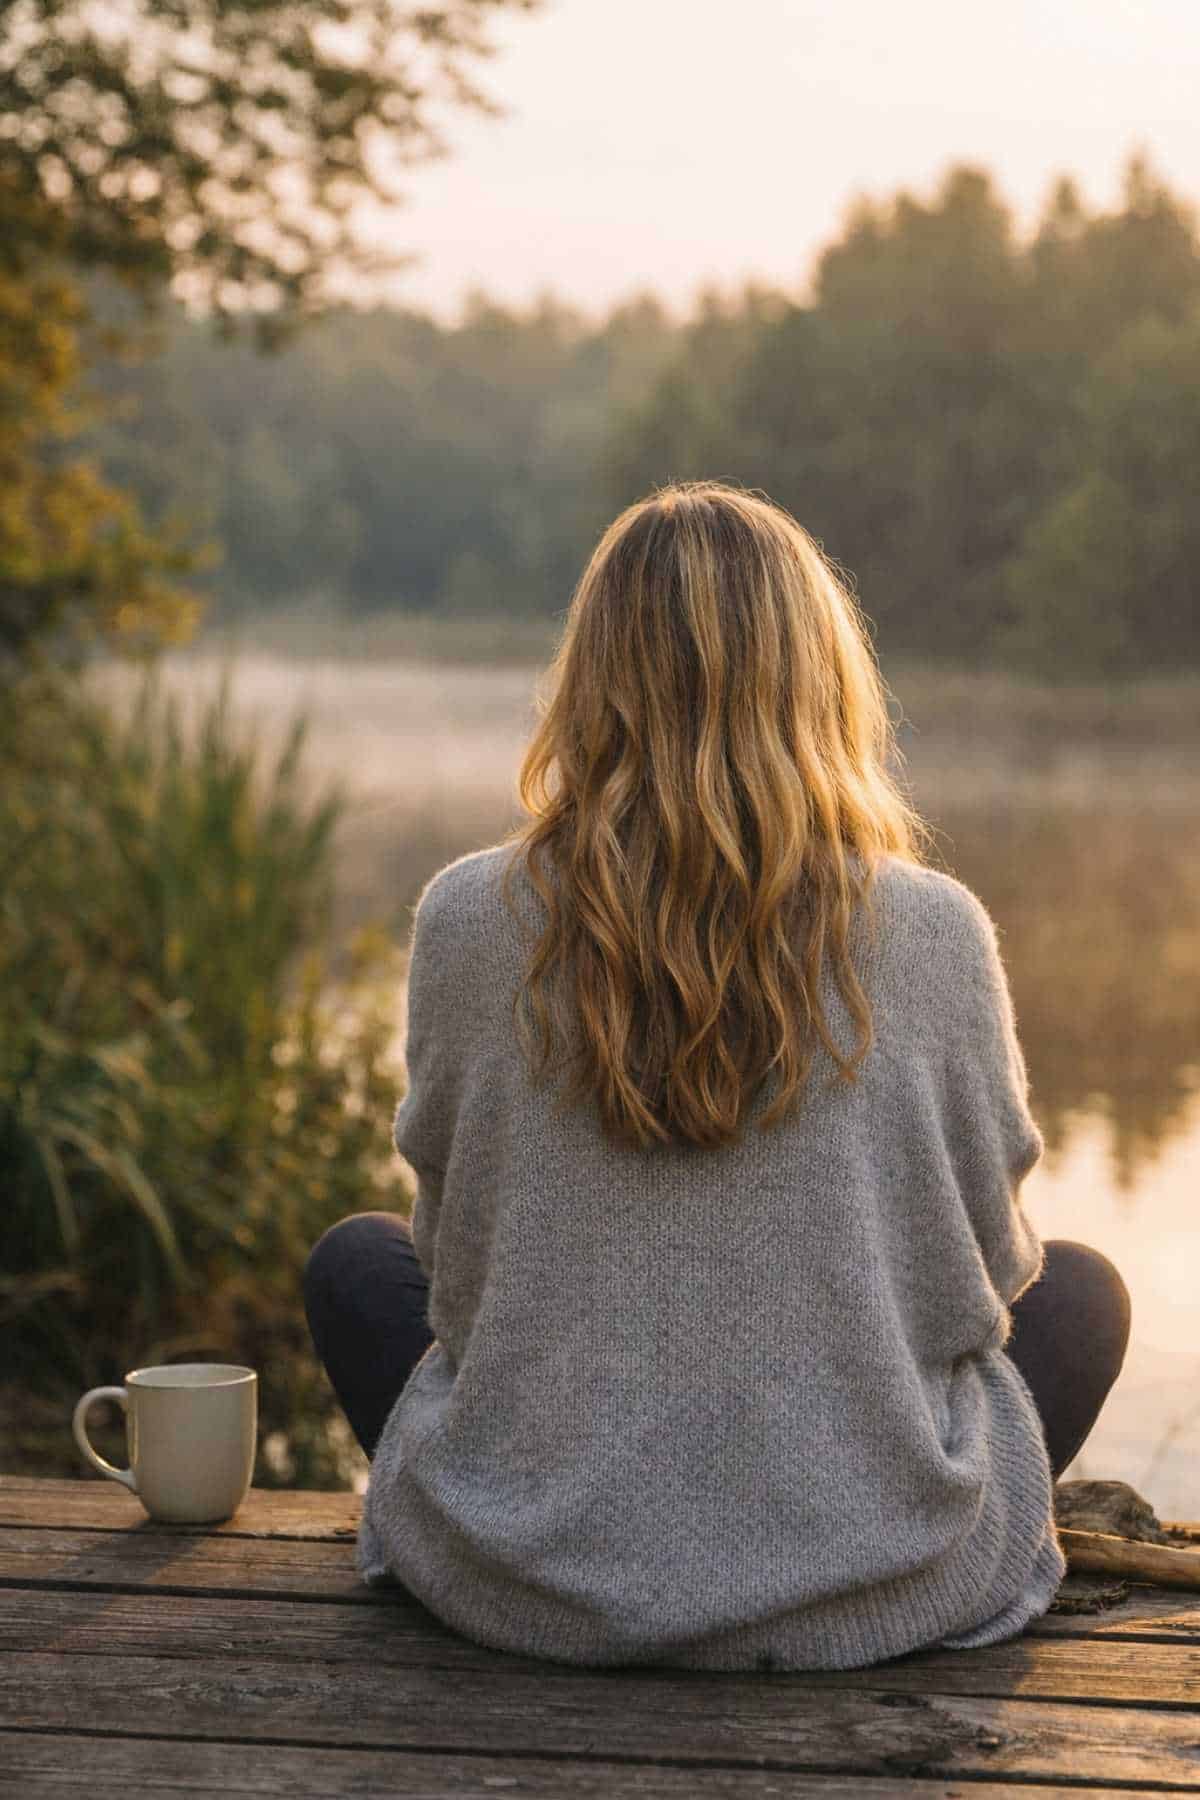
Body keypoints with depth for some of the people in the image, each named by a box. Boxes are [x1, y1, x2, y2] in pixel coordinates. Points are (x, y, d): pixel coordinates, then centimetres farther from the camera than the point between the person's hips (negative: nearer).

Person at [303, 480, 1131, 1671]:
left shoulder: (471, 918, -11)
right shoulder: (933, 933, -13)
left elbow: (455, 1255, 2)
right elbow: (986, 1269, 0)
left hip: (526, 1583, 1)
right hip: (869, 1598, 0)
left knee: (354, 1262, 28)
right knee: (1081, 1288, 27)